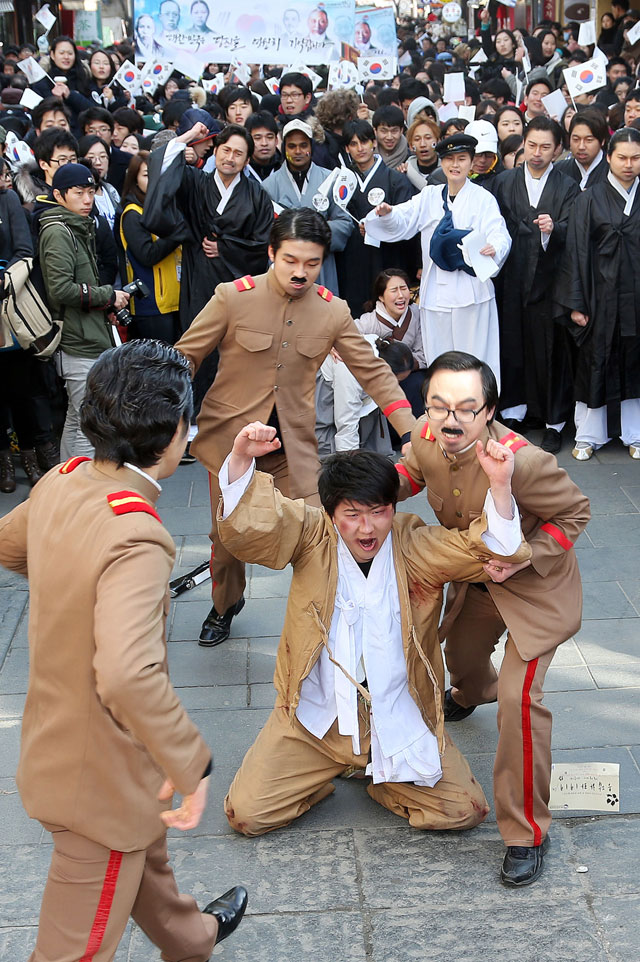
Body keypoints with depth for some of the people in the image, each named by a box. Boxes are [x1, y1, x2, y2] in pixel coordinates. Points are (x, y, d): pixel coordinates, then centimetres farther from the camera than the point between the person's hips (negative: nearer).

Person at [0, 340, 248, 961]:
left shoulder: (61, 482, -7)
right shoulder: (134, 538, -34)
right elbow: (129, 675, -45)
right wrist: (192, 765, -33)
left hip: (55, 740, 9)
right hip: (99, 776, -9)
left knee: (146, 849, 34)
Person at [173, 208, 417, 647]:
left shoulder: (333, 312, -4)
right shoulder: (233, 297, -11)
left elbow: (373, 371, 2)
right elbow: (185, 358, -5)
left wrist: (410, 431, -7)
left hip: (294, 441, 1)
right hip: (230, 434, -1)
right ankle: (226, 604, 39)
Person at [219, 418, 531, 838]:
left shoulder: (416, 544, -8)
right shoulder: (313, 537, -8)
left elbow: (493, 551, -16)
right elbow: (246, 528, -22)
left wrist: (500, 485, -34)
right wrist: (241, 460, -40)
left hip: (399, 716, 0)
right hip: (316, 715, 0)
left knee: (464, 810, -8)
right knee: (247, 814, -7)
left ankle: (378, 771, 18)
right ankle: (329, 770, 21)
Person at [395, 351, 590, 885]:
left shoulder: (524, 462, -40)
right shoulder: (426, 435, -23)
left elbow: (573, 512, -21)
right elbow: (414, 470, 3)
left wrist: (521, 559, -31)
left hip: (535, 584, -6)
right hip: (472, 575, 6)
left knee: (519, 695, -18)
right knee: (461, 653, 30)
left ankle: (526, 832, -2)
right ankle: (470, 696, 72)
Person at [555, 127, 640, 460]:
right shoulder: (590, 200, -1)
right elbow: (577, 253, -3)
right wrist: (576, 303, -8)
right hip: (602, 295, -2)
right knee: (595, 364, 4)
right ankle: (589, 435, 15)